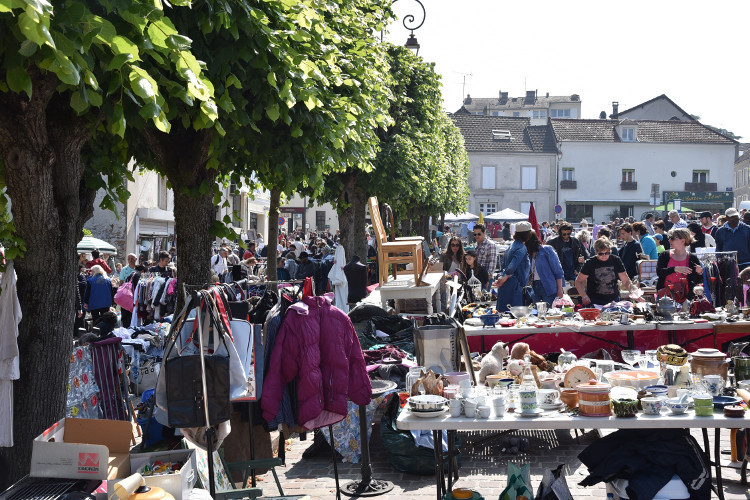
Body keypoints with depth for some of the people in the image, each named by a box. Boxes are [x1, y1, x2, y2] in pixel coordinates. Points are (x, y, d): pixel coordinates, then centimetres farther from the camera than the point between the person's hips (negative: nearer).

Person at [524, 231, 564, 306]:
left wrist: (560, 289, -10)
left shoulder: (547, 249, -3)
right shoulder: (530, 254, 15)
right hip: (535, 288, 6)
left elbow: (558, 271, -5)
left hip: (548, 288, -6)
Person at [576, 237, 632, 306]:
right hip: (594, 302, -2)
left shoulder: (616, 260, 1)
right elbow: (578, 282, -2)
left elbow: (625, 280, 6)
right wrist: (584, 296, -17)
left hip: (613, 301, 2)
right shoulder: (590, 263, -6)